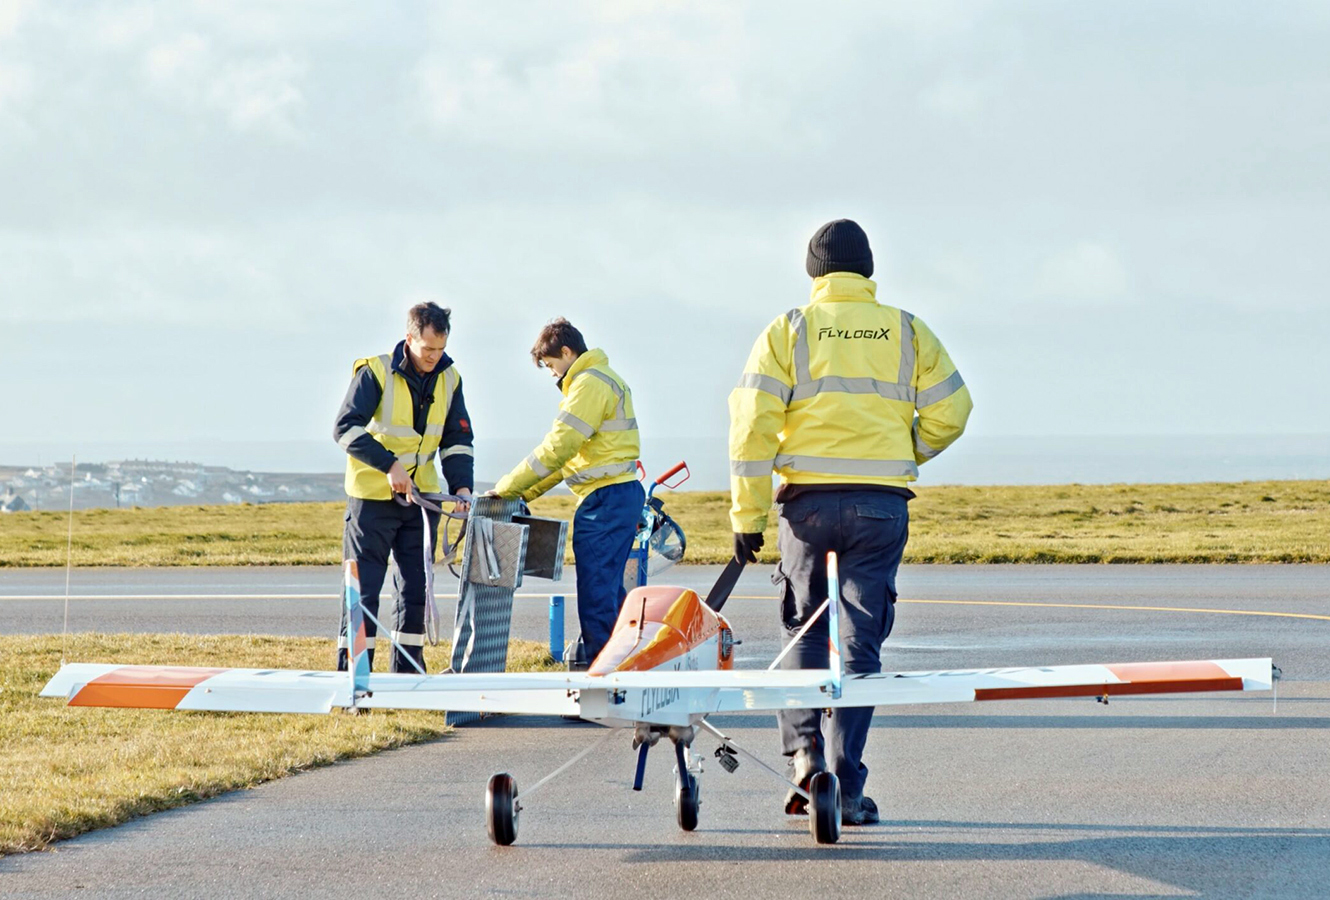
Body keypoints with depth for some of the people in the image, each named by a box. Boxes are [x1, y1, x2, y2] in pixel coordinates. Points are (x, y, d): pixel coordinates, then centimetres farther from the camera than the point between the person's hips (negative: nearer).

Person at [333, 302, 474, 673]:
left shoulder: (449, 379, 5)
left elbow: (457, 440, 9)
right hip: (373, 498, -5)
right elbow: (346, 428, -19)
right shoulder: (375, 372, -12)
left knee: (416, 587, 8)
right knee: (363, 587, -5)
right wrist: (389, 464, -27)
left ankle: (406, 671, 17)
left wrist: (461, 486, -7)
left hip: (422, 498, 5)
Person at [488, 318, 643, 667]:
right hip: (622, 494, 10)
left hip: (604, 498, -10)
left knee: (596, 587, -8)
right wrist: (527, 492, 16)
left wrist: (509, 487, -12)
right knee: (608, 585, 14)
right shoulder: (603, 378, 20)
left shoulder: (590, 383, -13)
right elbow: (568, 452, 22)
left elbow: (557, 448, -17)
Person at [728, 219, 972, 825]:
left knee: (804, 629, 16)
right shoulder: (908, 333, 7)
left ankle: (804, 749, -2)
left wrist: (747, 515, 0)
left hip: (809, 502, 0)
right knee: (859, 640, 2)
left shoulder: (786, 332, 3)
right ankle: (846, 789, -1)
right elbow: (949, 414, 6)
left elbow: (753, 426, -4)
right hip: (882, 505, 1)